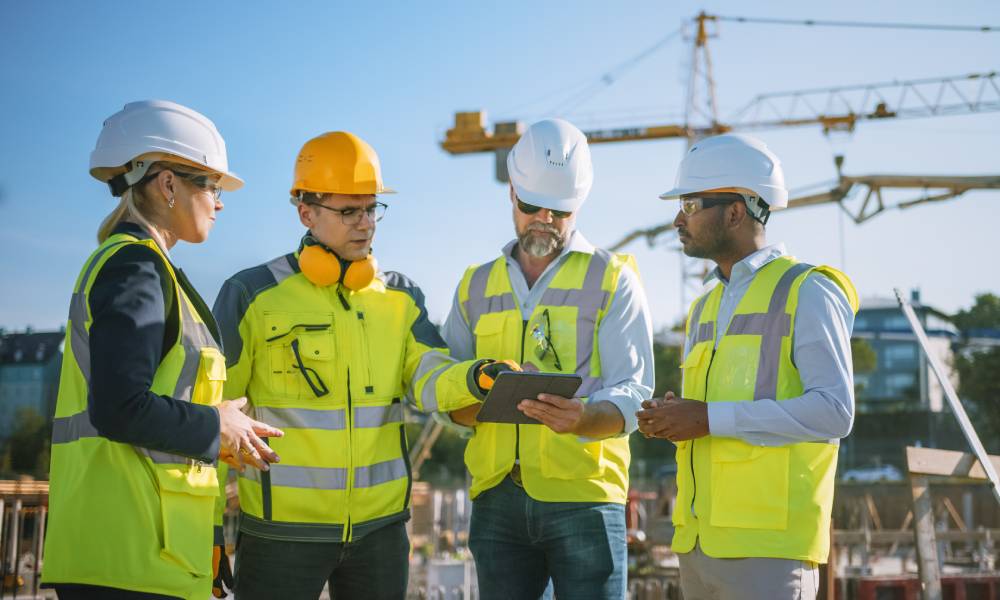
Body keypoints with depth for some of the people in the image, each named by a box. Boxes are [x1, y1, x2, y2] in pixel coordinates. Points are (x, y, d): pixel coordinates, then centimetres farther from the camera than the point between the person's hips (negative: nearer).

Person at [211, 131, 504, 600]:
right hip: (283, 527, -3)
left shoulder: (401, 296, 8)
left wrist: (475, 378, -28)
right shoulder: (252, 295, -5)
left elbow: (429, 380, -5)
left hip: (381, 523, 4)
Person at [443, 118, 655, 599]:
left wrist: (584, 419, -27)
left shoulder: (612, 279, 4)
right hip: (497, 496, 3)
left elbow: (633, 392, -4)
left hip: (583, 494, -3)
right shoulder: (476, 285, 15)